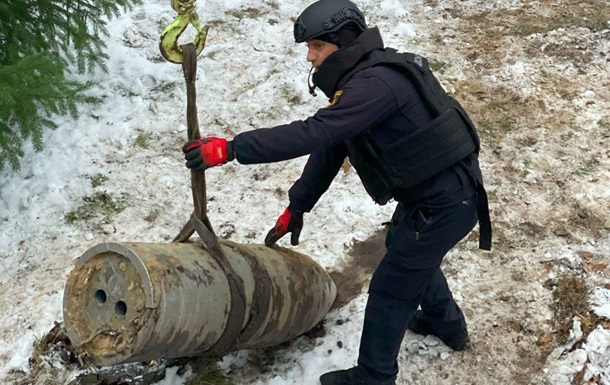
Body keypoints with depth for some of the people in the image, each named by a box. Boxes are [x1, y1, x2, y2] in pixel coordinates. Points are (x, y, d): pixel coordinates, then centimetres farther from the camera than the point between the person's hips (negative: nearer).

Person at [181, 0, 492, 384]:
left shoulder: (377, 83, -27)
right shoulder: (361, 80, 6)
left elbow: (313, 133, -35)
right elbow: (329, 148, 11)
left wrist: (230, 148, -34)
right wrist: (296, 207, 13)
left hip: (444, 204, -10)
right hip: (429, 193, 10)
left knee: (389, 290, 3)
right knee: (404, 252, 32)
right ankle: (447, 324, 55)